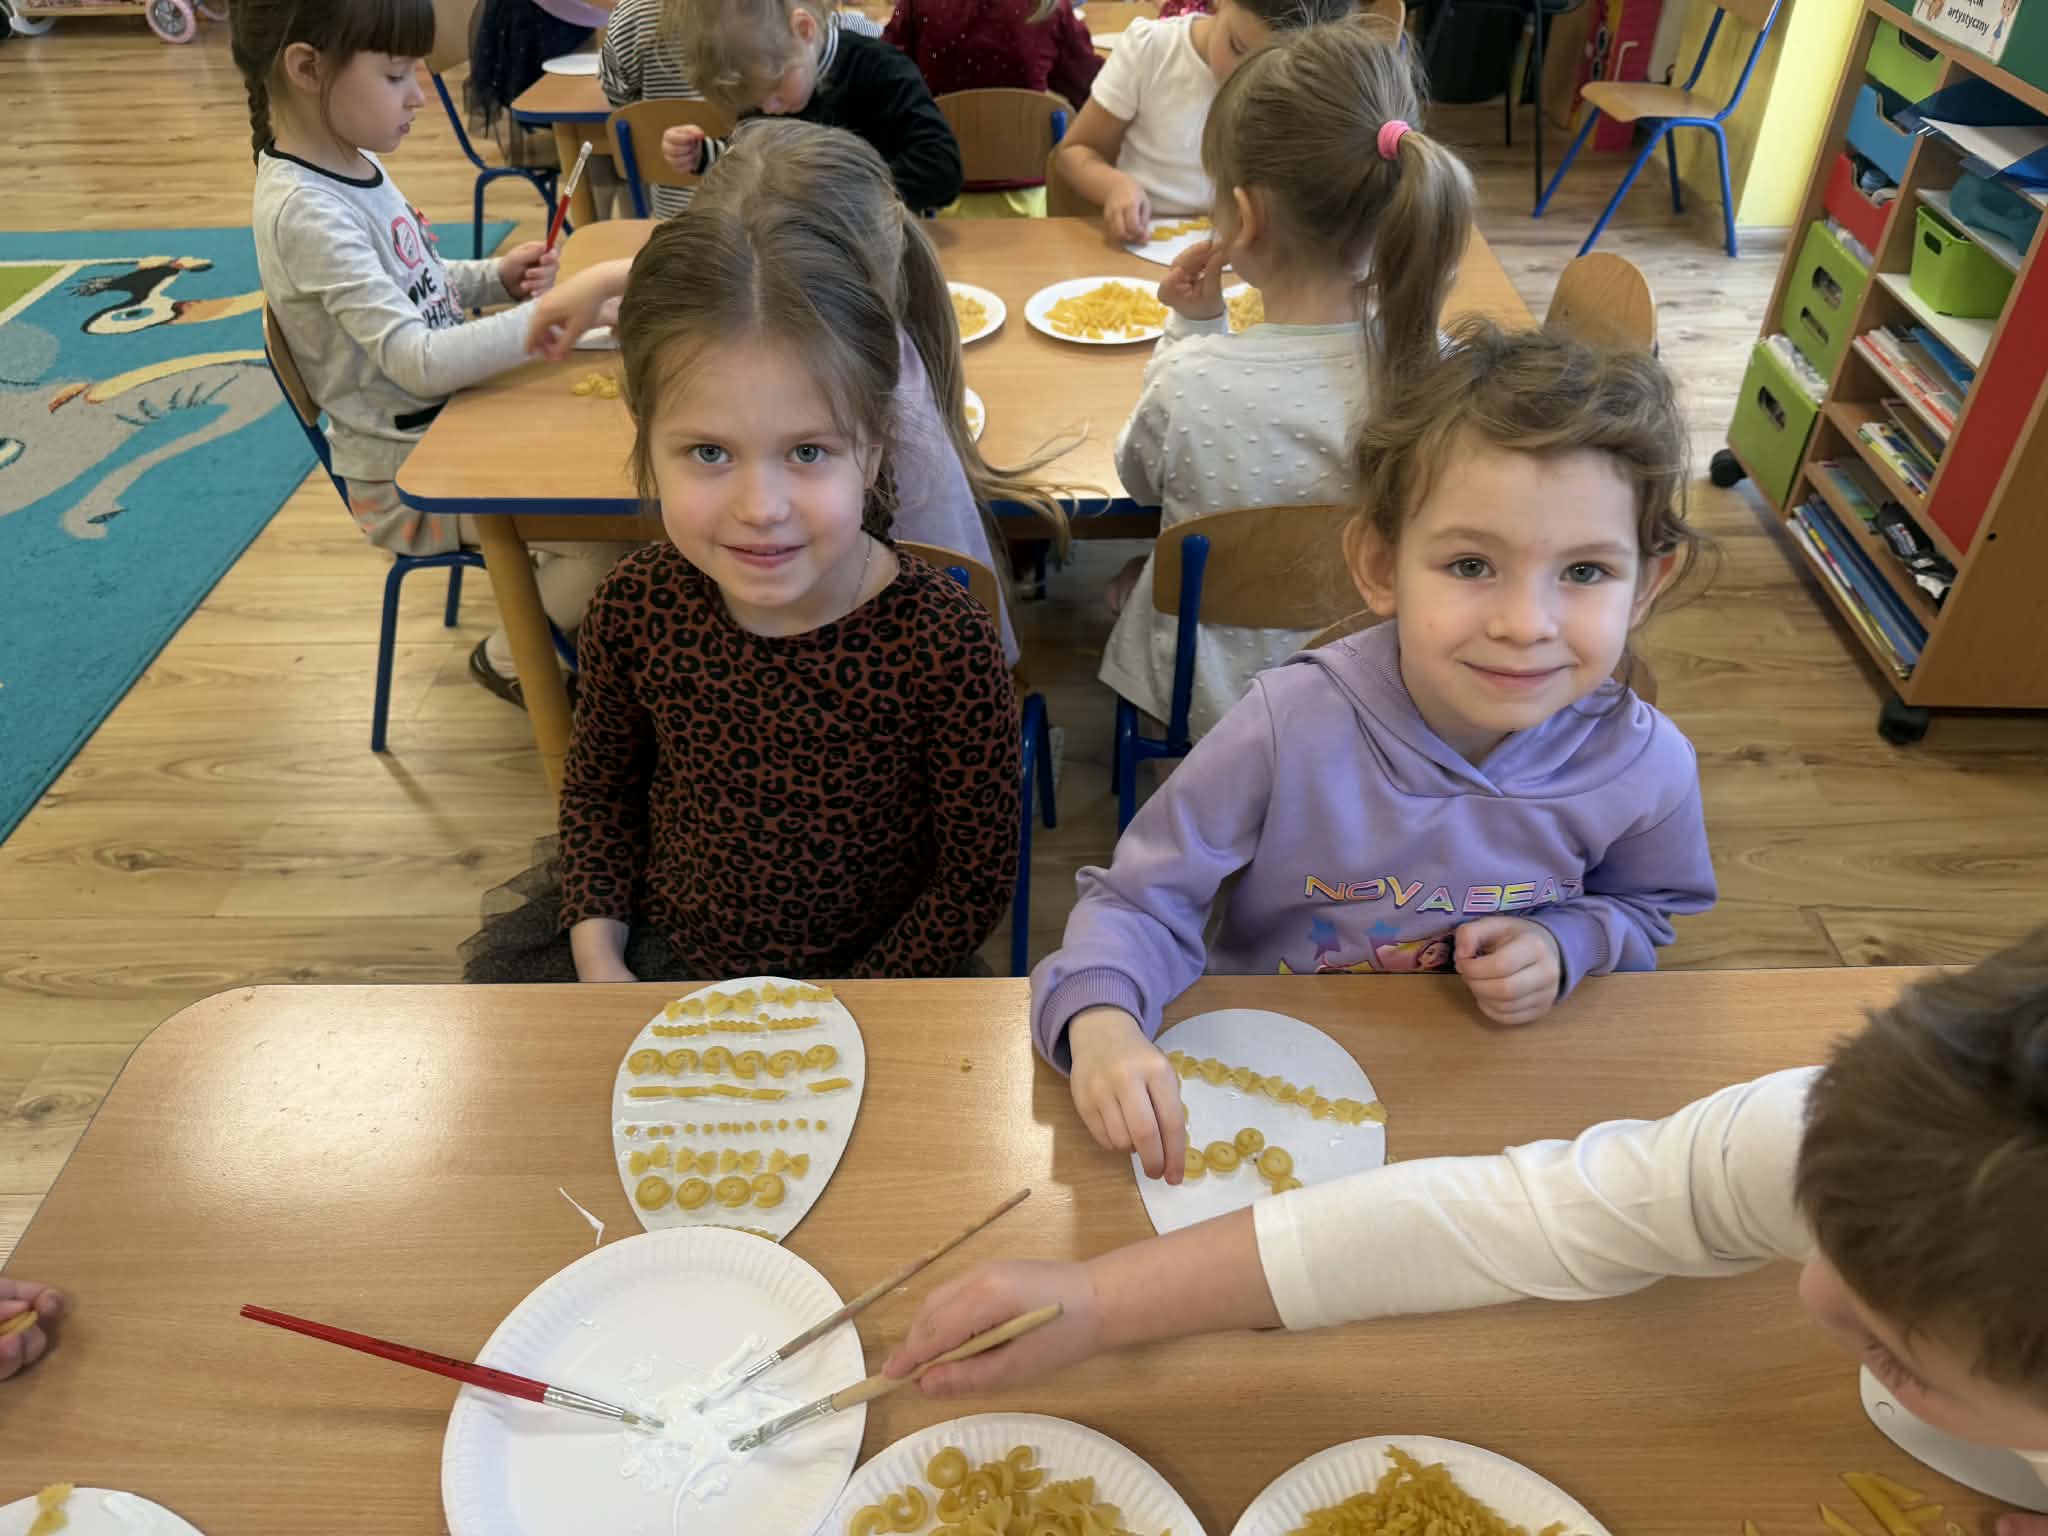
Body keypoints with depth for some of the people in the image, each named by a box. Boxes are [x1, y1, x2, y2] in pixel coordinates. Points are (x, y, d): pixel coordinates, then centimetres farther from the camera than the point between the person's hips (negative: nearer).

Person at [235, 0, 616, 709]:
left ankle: (550, 598, 24)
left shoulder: (351, 164, 3)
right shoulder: (308, 213, -25)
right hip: (406, 477, -9)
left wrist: (497, 277, -1)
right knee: (615, 528, -17)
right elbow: (420, 361, -31)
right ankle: (511, 657, 6)